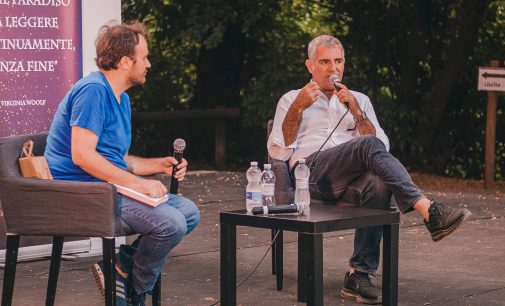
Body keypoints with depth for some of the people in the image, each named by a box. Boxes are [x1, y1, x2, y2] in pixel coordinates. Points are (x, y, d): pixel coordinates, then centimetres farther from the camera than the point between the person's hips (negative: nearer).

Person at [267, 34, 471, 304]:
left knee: (379, 184, -37)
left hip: (350, 180, 3)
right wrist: (298, 108, -3)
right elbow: (278, 153, 8)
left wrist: (356, 111, 2)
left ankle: (359, 275, -34)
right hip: (311, 173, -3)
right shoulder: (291, 100, 22)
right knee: (368, 146, -33)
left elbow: (383, 148, 14)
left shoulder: (359, 100, 27)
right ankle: (428, 210, -44)